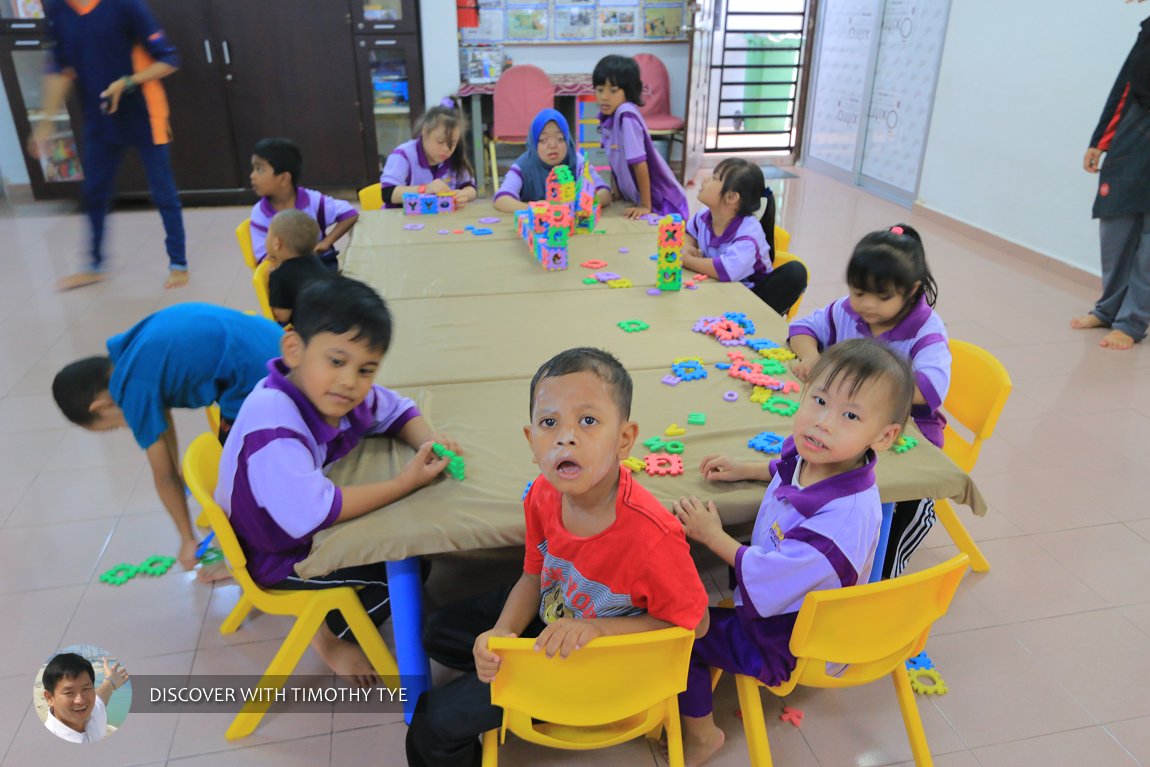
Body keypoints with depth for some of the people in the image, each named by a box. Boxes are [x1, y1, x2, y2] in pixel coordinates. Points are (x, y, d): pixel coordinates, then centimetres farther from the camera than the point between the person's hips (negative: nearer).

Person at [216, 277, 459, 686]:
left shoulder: (341, 393, -12)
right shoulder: (273, 418, -36)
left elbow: (398, 410, 6)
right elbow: (308, 514, -42)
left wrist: (427, 441, -17)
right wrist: (404, 482, -35)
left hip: (314, 525, 8)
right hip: (276, 555, -8)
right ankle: (330, 635, 11)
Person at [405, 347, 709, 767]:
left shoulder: (653, 537, -39)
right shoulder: (543, 494, -20)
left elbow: (693, 623, -23)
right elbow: (535, 575, -3)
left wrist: (598, 628, -32)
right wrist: (502, 634, -21)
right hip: (549, 615, 6)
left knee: (436, 721, -3)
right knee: (440, 633, 18)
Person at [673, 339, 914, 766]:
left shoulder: (844, 516, -41)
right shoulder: (808, 453, -16)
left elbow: (766, 583, -32)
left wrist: (712, 536, -21)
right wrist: (745, 470, 6)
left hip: (791, 641, -8)